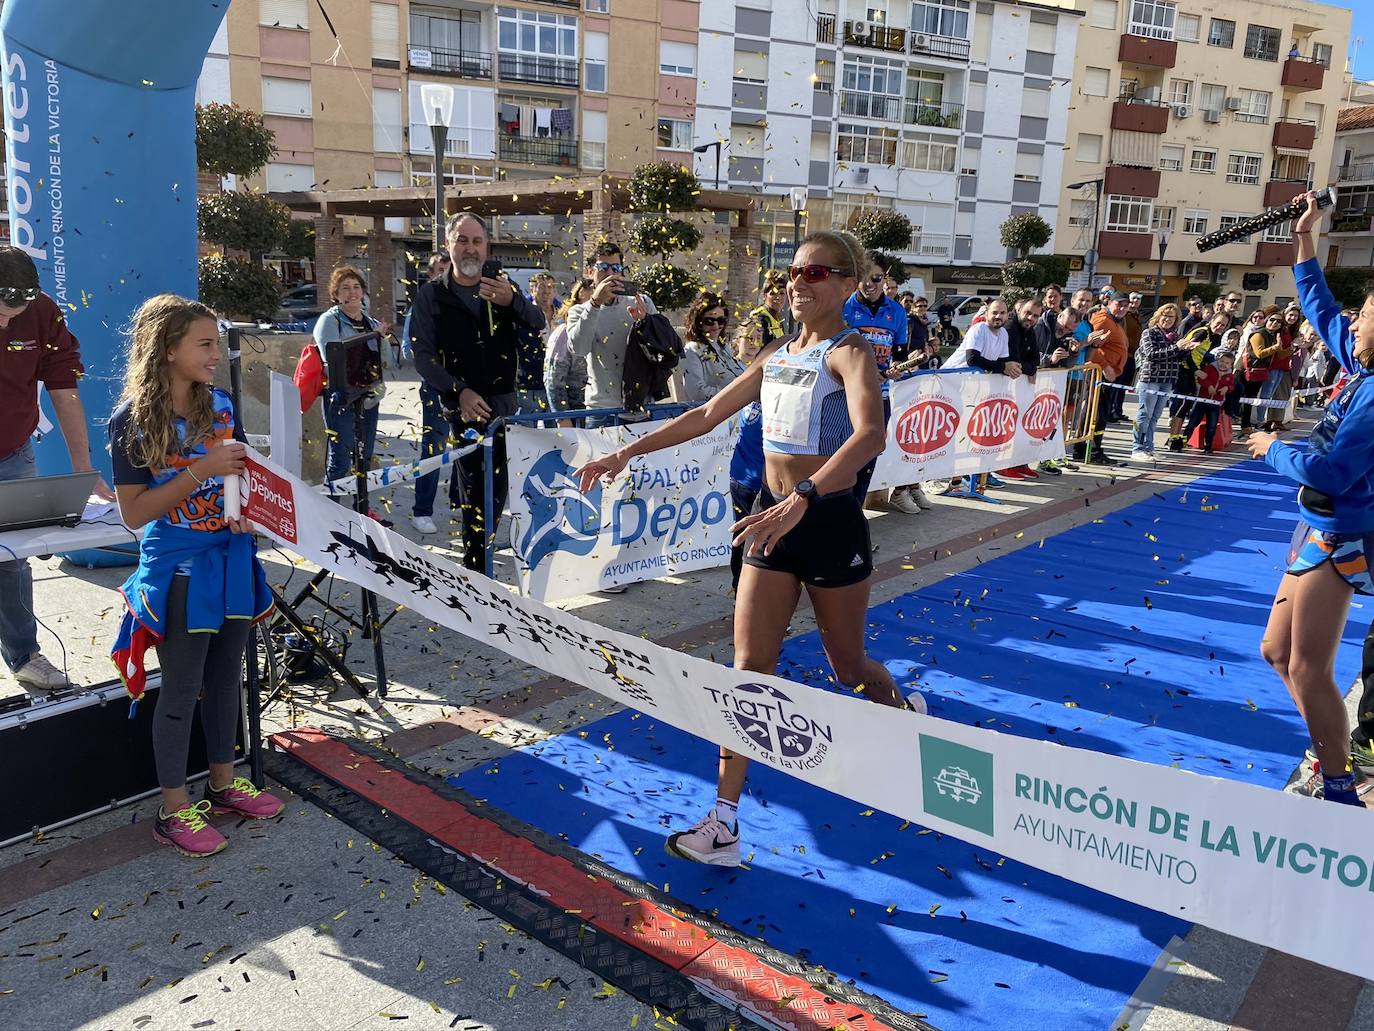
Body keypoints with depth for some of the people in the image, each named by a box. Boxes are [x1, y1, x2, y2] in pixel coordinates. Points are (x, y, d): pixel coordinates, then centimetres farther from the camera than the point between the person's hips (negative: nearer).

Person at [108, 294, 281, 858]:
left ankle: (224, 781, 35)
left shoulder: (221, 406, 2)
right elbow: (134, 512, -15)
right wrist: (200, 472, -24)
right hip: (179, 572, -5)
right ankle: (173, 810, 20)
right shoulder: (132, 421, -13)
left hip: (232, 561, 5)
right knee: (181, 688, 5)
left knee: (224, 676, 17)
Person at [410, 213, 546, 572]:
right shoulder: (432, 295, 1)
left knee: (497, 485, 7)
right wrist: (460, 392, -19)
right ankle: (475, 568, 3)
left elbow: (538, 324, -8)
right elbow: (423, 356, -5)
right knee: (477, 488, -6)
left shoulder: (502, 288, 8)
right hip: (463, 404, -3)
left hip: (504, 403, 3)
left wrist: (513, 301, -30)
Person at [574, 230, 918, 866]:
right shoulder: (776, 355, 9)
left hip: (831, 521, -6)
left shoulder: (849, 351, -13)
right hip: (774, 519, 6)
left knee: (848, 667, 12)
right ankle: (723, 824, 6)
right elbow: (706, 416, 14)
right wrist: (625, 454, 9)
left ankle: (905, 713, 48)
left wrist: (802, 498, -46)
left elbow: (871, 434, -32)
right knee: (749, 666, 1)